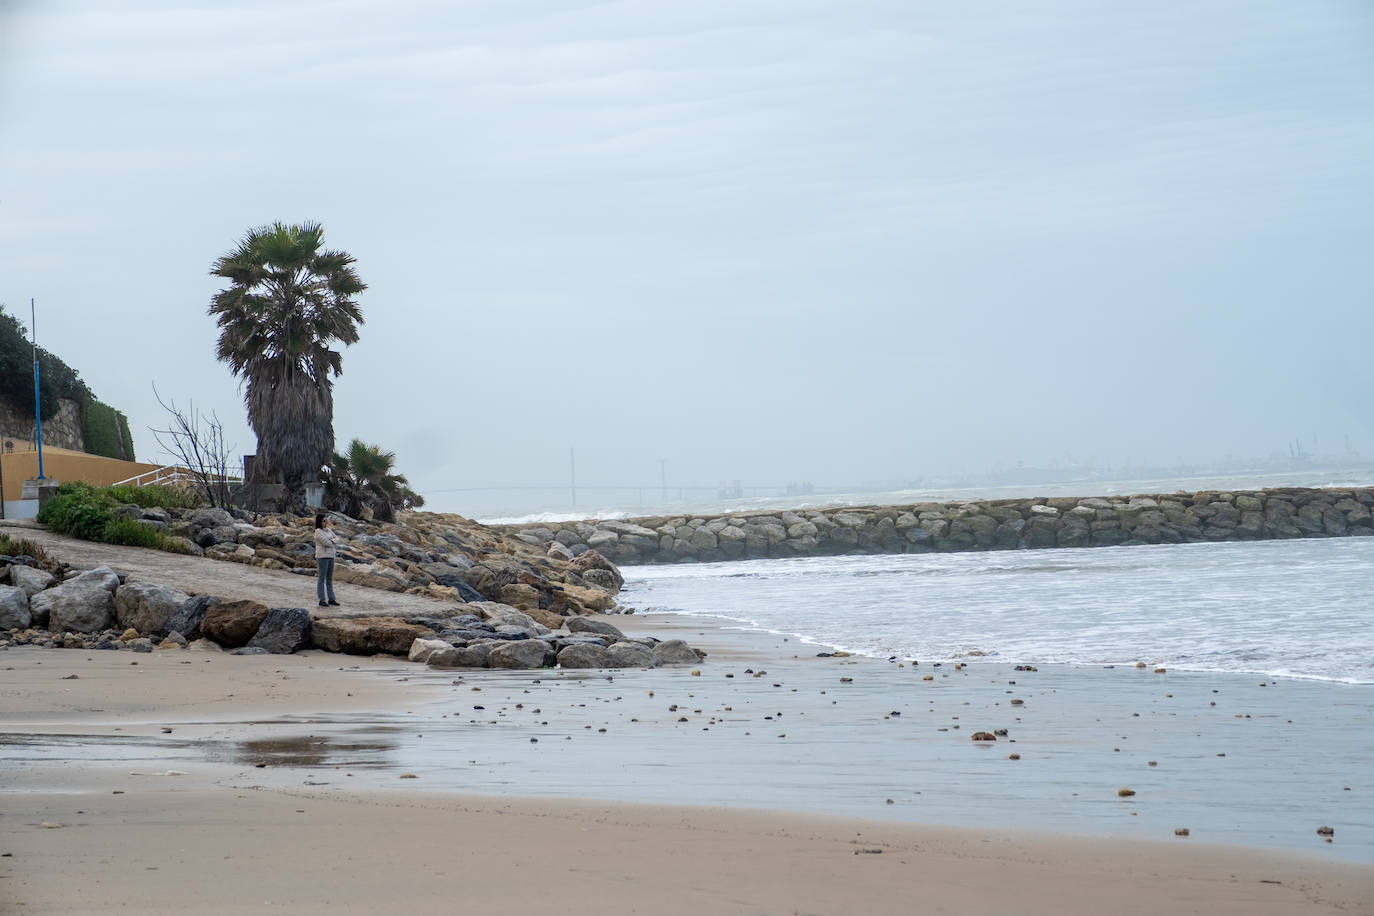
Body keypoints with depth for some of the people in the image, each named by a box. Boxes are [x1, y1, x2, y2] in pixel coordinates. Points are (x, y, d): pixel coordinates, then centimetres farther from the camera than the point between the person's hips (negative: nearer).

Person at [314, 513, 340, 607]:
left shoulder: (328, 530, 14)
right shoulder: (318, 531, -11)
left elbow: (337, 538, 9)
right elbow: (326, 542, -17)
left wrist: (332, 541, -12)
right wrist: (334, 544, 0)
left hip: (330, 556, 8)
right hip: (322, 556, -8)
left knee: (329, 579, 11)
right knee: (321, 578, -5)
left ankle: (331, 599, 15)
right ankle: (322, 600, -5)